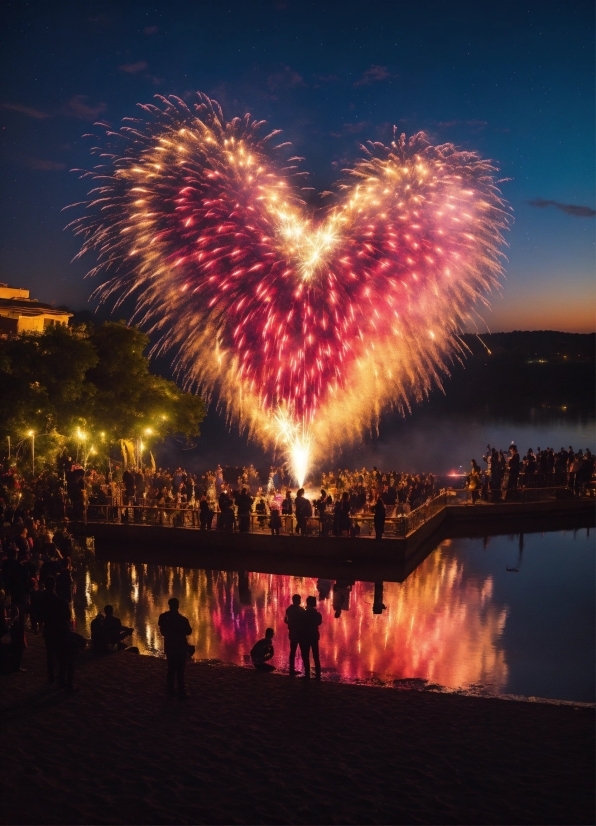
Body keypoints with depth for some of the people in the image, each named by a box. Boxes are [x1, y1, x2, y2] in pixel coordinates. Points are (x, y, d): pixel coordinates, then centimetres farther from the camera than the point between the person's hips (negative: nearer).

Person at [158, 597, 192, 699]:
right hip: (180, 647, -4)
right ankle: (181, 693, 1)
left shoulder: (164, 617, -7)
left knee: (171, 668, 18)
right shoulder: (182, 619, -19)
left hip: (169, 646, 4)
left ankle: (170, 690, 23)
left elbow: (162, 631, 5)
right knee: (180, 670, 0)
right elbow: (189, 631, -3)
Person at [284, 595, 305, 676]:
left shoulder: (289, 609, 5)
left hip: (292, 632, 6)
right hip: (300, 632, -6)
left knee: (292, 651, 12)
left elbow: (285, 620, 11)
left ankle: (292, 670, 14)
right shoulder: (301, 610, -15)